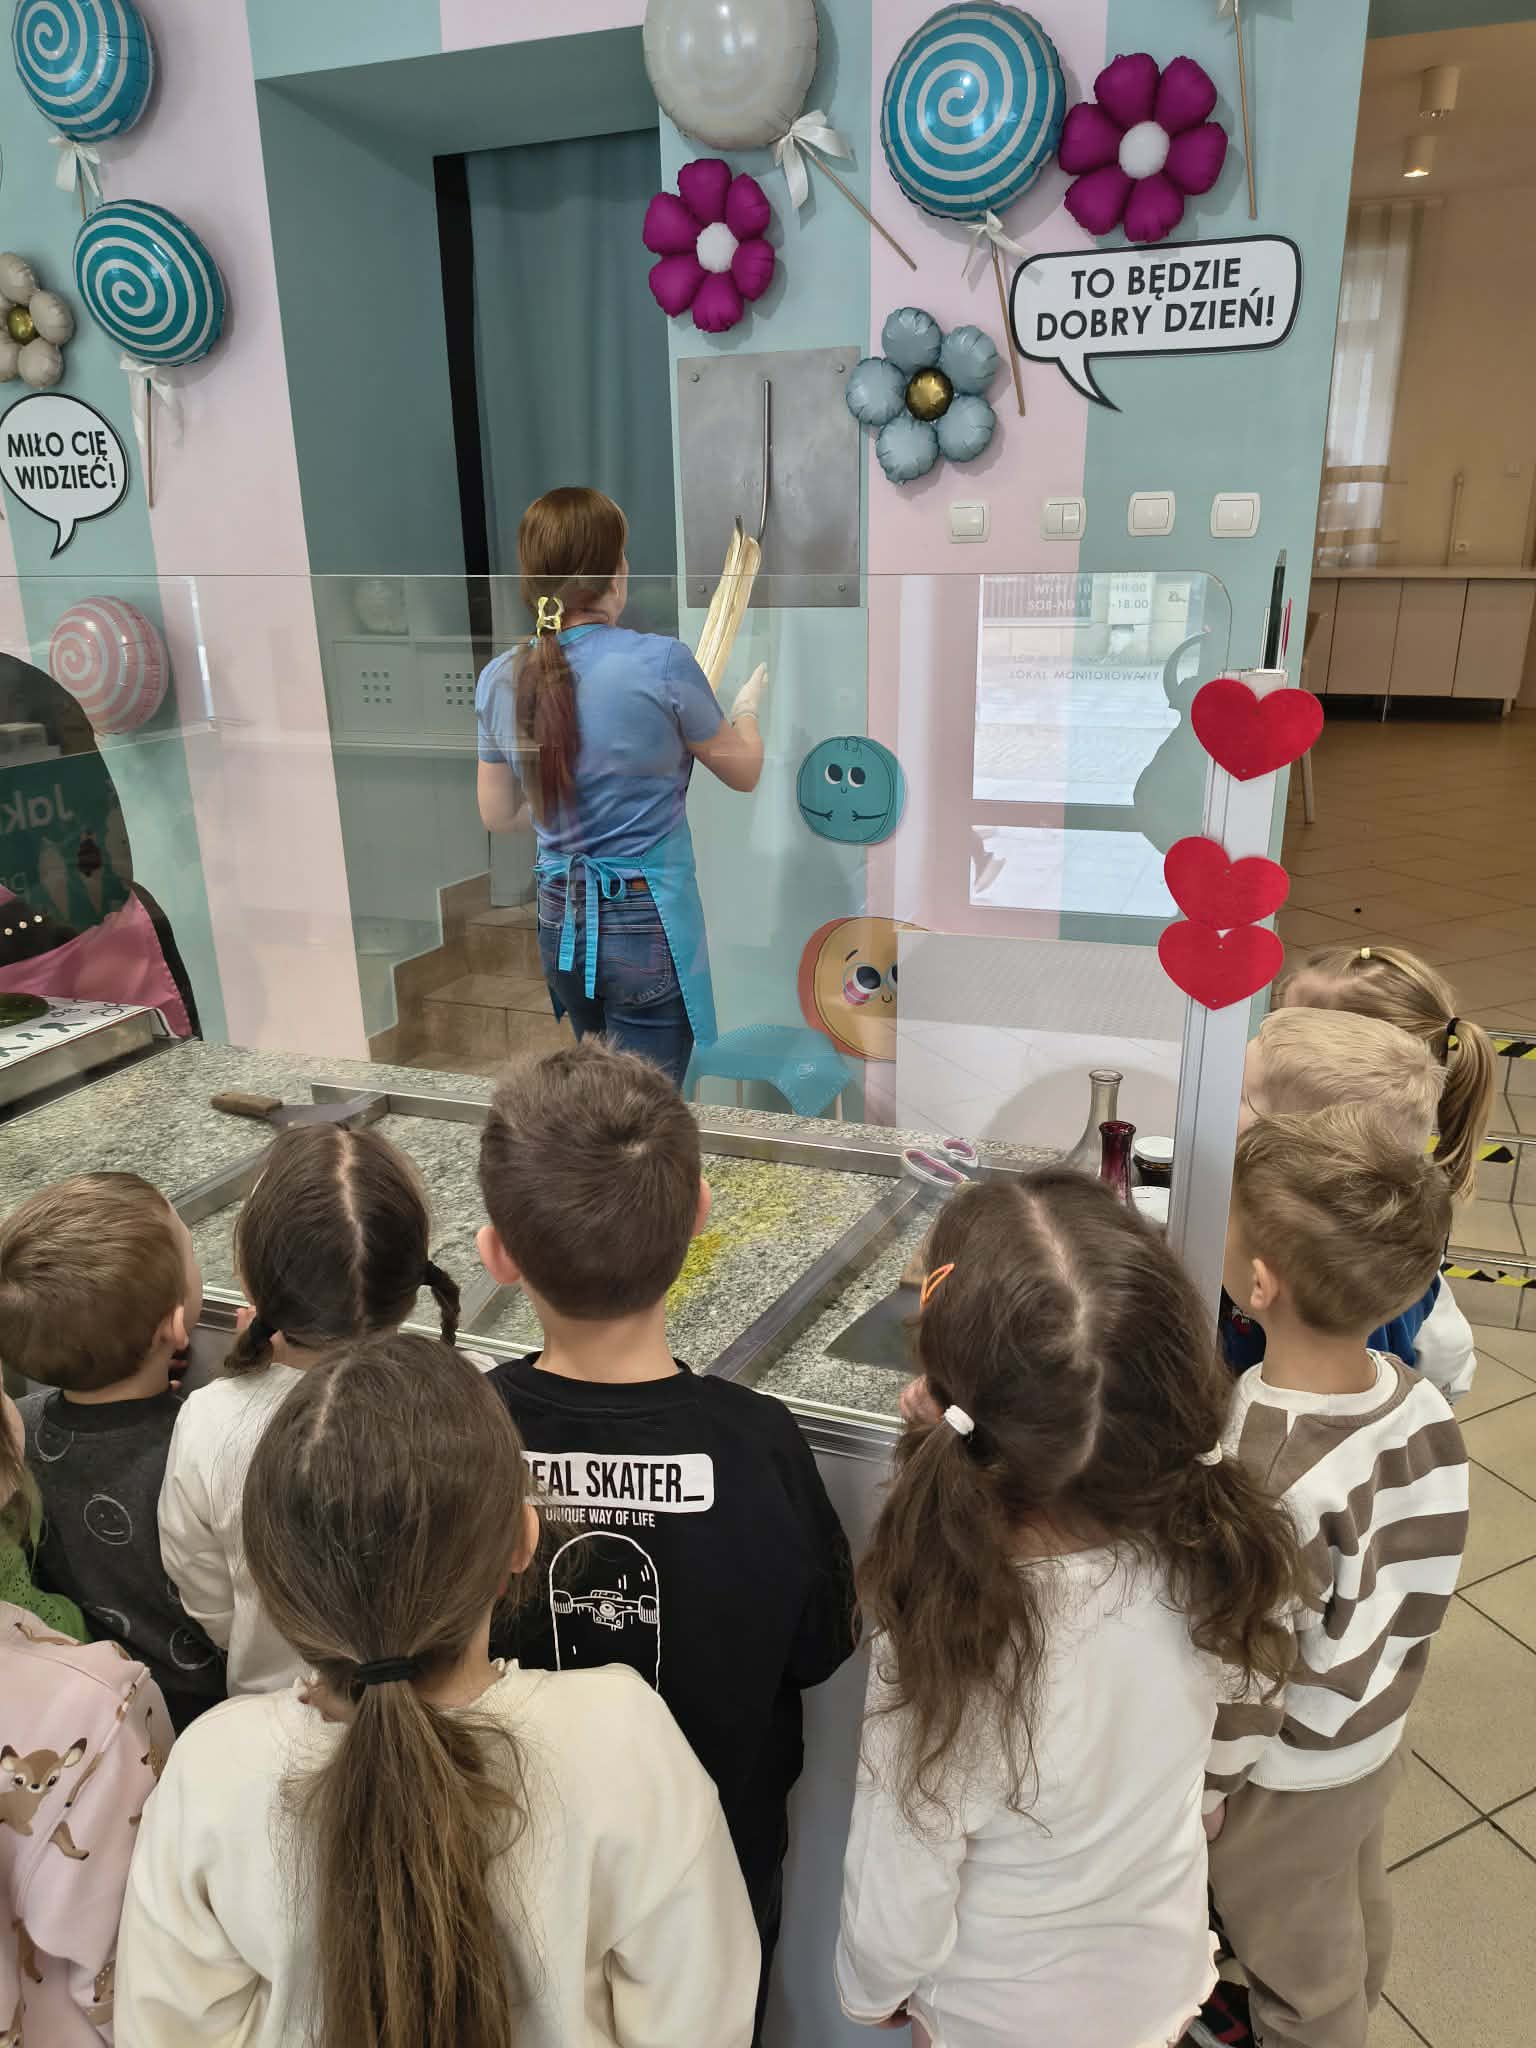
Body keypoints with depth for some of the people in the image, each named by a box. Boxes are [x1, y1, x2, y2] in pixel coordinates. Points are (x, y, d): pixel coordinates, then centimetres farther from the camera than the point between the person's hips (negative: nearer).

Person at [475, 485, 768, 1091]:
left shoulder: (500, 678, -3)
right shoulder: (661, 661, -17)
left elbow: (498, 815, 9)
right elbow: (744, 772, 0)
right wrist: (747, 705, 20)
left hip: (560, 923, 6)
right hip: (647, 927, -5)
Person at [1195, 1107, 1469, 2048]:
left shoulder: (1256, 1471, -40)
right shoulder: (1415, 1396, -20)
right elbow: (1430, 1571, -5)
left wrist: (1196, 1798, -10)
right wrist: (1382, 1679, 12)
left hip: (1290, 1779, -6)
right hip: (1378, 1732, 7)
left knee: (1299, 1956, 23)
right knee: (1356, 1916, 34)